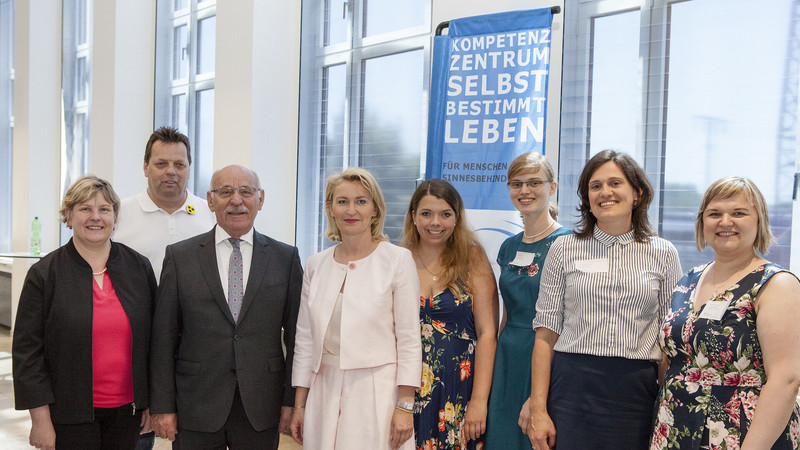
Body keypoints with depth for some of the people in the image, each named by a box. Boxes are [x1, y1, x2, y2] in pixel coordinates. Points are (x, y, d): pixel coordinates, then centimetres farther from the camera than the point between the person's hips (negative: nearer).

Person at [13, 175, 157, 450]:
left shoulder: (138, 267, 4)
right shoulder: (45, 274, -4)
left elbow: (154, 338, 8)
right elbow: (27, 350, -5)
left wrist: (153, 401, 7)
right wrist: (40, 418, -8)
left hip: (127, 408, 3)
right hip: (71, 413, -2)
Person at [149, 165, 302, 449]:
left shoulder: (286, 258, 4)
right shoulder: (179, 256, 3)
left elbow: (296, 336, 3)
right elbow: (164, 338, 1)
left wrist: (292, 400, -1)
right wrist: (162, 406, -2)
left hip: (261, 411, 1)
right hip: (196, 413, 0)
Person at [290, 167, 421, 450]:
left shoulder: (398, 260, -4)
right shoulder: (316, 264, 8)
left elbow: (409, 339, -6)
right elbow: (305, 339, 11)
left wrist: (405, 405, -11)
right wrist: (299, 404, 9)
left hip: (376, 393, -3)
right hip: (325, 392, 4)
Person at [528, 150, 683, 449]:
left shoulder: (663, 254, 6)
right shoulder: (564, 249, 5)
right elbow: (546, 333, 2)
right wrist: (538, 410, -4)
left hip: (637, 392, 1)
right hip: (573, 388, 0)